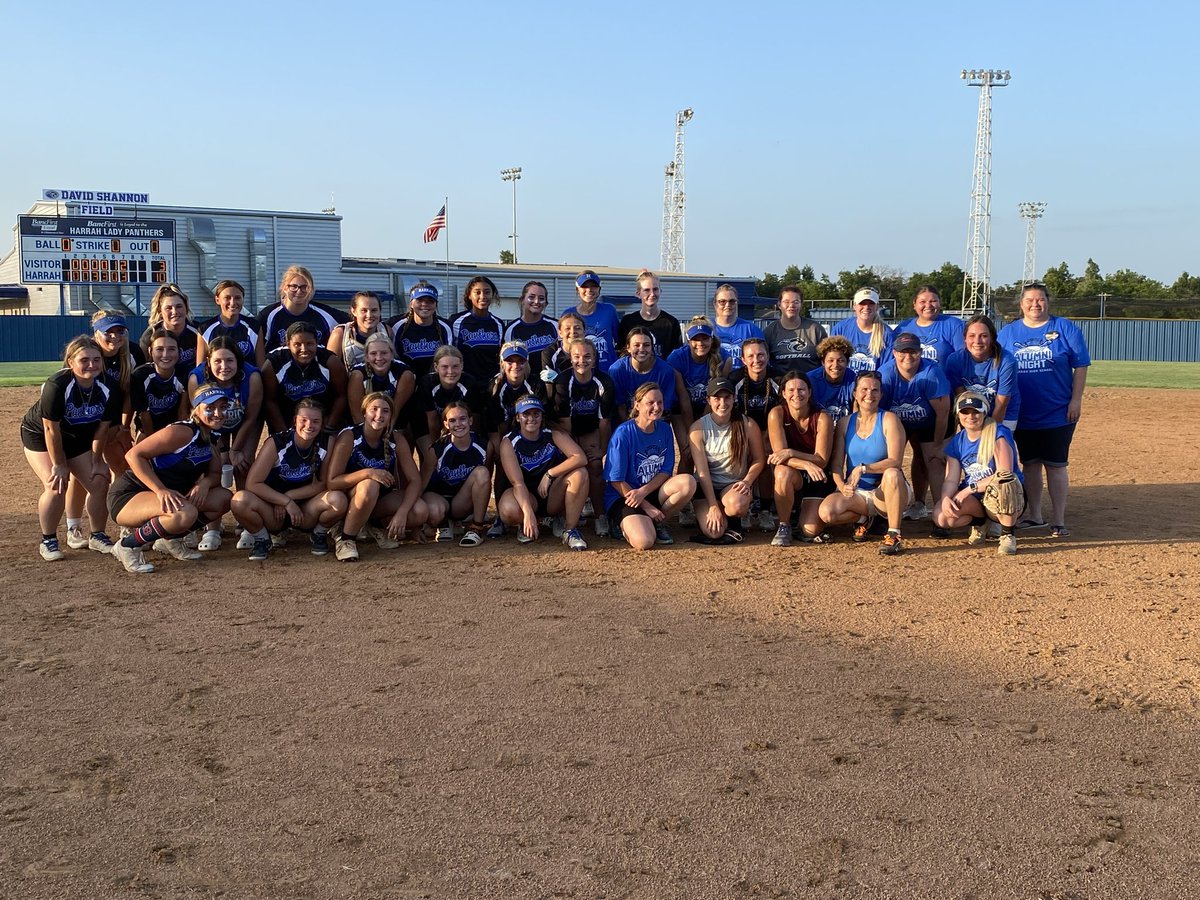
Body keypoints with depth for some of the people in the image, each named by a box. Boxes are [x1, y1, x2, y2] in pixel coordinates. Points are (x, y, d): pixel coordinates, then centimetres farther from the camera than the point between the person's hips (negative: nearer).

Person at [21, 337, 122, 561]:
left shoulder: (109, 389, -20)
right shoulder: (56, 385, -33)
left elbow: (102, 427, -9)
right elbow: (51, 428, -26)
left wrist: (97, 461, -4)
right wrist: (59, 465, -19)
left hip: (79, 437, 5)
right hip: (39, 435, -5)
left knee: (99, 482, -4)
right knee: (56, 486, -21)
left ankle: (97, 536, 16)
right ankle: (48, 541, -1)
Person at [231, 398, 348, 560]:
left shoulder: (326, 443, -8)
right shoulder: (276, 443, -15)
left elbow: (323, 484, -6)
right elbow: (252, 484, -18)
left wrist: (289, 496, -17)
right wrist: (286, 502, -22)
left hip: (306, 512, 1)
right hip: (272, 515, -1)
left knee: (338, 500, -29)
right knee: (240, 500, -32)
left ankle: (319, 534, 4)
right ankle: (261, 539, -1)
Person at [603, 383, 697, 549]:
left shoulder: (664, 429, 1)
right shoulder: (623, 433, -15)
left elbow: (666, 471, 1)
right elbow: (616, 481, -13)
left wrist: (643, 491, -18)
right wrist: (647, 506, -15)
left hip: (653, 492, 5)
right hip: (623, 496, -5)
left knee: (688, 482, -24)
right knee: (644, 542, -30)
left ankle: (657, 523, -3)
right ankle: (624, 524, 5)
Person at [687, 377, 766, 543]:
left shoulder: (747, 425, -6)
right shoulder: (698, 428, -8)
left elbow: (759, 460, 4)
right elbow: (702, 471, -11)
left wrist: (747, 481, -17)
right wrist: (713, 506, -17)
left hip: (735, 485, 0)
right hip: (707, 486, 0)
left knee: (737, 504, -37)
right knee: (713, 531, -24)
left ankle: (733, 522, 1)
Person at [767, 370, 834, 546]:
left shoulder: (822, 418, -15)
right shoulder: (777, 414, -12)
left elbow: (822, 460, -16)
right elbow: (779, 454, -18)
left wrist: (790, 453, -30)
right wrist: (806, 464, -36)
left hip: (817, 479, -1)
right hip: (792, 477, 1)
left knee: (810, 532, -18)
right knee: (783, 473, -38)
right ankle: (784, 526, -14)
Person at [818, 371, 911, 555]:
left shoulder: (889, 420, -7)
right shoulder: (845, 423, 5)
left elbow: (895, 461, -19)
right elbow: (836, 464, 0)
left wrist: (864, 468, -32)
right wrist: (842, 486, -20)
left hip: (886, 492, -3)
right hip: (856, 493, 3)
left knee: (892, 473, -38)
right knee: (826, 512, -27)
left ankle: (894, 535, -28)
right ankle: (864, 518, 6)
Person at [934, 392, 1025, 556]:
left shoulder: (998, 434, -12)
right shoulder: (956, 443, 5)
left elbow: (1005, 473, -22)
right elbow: (951, 480, -3)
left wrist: (970, 489, -25)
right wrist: (945, 499, -25)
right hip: (975, 501, 5)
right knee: (941, 517, -25)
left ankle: (1008, 535, -12)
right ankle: (980, 523, 10)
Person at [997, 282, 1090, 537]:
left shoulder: (1065, 328, 0)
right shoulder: (1008, 332, 6)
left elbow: (1080, 366, -1)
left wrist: (1076, 400, -8)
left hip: (1059, 413, -3)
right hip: (1023, 415, 3)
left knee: (1056, 465, 0)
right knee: (1030, 464, 10)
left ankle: (1058, 521, 7)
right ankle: (1034, 516, 20)